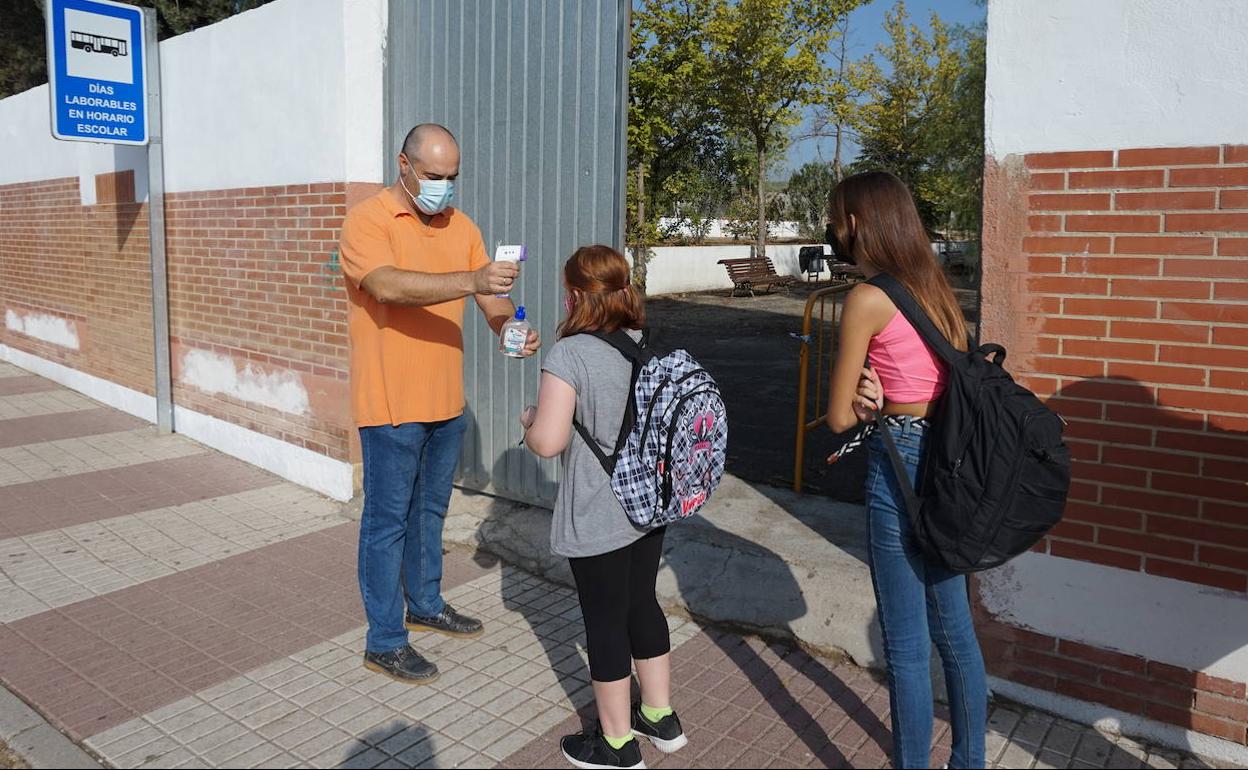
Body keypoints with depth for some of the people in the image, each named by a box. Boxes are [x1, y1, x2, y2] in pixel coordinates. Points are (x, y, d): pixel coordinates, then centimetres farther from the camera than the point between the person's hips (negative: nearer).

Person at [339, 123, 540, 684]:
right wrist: (472, 280, -39)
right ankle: (384, 643, 16)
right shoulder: (367, 221, -11)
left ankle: (425, 604, 39)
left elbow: (488, 296, 6)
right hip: (391, 405, -6)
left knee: (430, 511, 20)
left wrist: (509, 326, -17)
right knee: (387, 521, 4)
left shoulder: (461, 226, 9)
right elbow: (388, 285, -30)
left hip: (447, 403, 7)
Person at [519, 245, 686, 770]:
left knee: (605, 621, 8)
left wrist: (529, 421, -2)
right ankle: (661, 717, 37)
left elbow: (548, 442, -23)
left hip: (598, 518, -7)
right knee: (642, 604, 22)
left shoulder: (569, 355, -19)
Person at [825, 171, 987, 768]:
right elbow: (957, 376, 13)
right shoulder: (933, 287, 9)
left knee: (906, 645, 6)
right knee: (954, 629, 20)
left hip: (900, 464, -8)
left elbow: (839, 418, -11)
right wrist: (884, 398, -2)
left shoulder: (867, 299, -14)